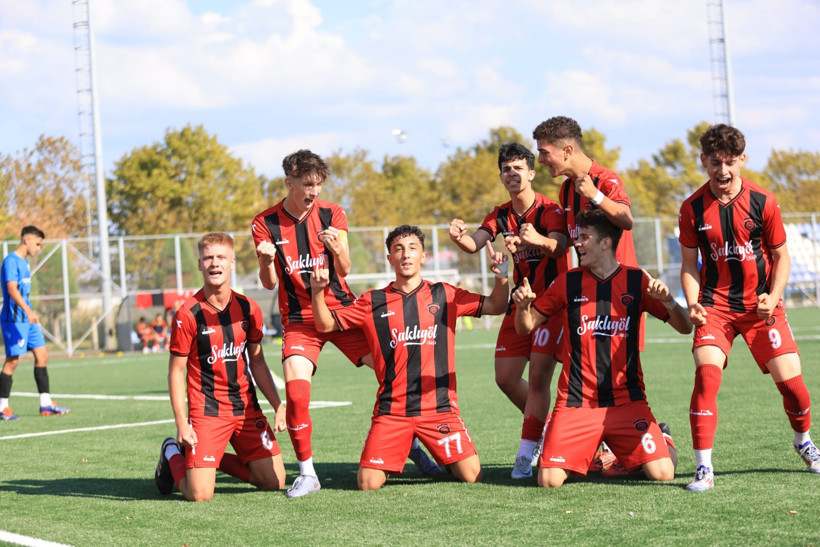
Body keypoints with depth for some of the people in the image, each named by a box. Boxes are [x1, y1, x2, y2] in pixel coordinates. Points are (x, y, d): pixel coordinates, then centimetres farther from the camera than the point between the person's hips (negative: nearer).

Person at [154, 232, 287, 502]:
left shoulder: (249, 309, 3)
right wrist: (181, 424, -13)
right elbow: (176, 371, -7)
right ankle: (172, 455, 19)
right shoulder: (187, 315, -11)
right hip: (206, 411, -5)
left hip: (247, 408, 5)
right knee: (200, 495, -15)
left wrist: (278, 406, 7)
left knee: (275, 481, 1)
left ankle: (217, 458, 25)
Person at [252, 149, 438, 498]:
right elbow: (269, 283, -1)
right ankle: (306, 473, -5)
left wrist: (338, 248, -25)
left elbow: (344, 270, -3)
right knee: (296, 391, -20)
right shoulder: (265, 224, -2)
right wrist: (266, 260, -23)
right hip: (299, 319, -1)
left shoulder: (332, 214, 2)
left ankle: (413, 447, 11)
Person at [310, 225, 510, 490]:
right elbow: (326, 324, 12)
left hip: (439, 406, 0)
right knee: (368, 484, -12)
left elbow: (496, 306, 12)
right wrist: (318, 291, -5)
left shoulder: (444, 295, 9)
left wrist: (501, 277, -6)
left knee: (471, 476, -11)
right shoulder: (372, 302, 8)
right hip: (391, 411, 0)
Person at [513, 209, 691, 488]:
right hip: (575, 402, 1)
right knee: (549, 479, -15)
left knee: (662, 473, -15)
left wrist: (666, 300, -19)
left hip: (626, 400, -1)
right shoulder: (568, 282, 5)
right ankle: (591, 453, 20)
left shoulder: (636, 280, 2)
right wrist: (523, 305, -13)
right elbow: (526, 326, 10)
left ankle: (663, 438, 22)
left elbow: (684, 328, 1)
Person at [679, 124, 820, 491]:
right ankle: (703, 468, -15)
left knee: (790, 380, -6)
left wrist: (772, 299, -12)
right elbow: (689, 264, 4)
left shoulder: (763, 202, -6)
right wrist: (692, 303, -12)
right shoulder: (693, 209, -4)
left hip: (760, 305, 0)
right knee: (706, 374, -22)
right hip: (715, 305, 0)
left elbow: (781, 257, 3)